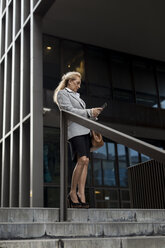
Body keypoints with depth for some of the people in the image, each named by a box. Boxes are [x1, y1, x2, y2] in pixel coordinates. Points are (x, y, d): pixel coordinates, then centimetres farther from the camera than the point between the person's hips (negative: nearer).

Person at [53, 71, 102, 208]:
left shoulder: (76, 95, 29)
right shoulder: (62, 93, 4)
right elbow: (70, 110, -10)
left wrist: (93, 114, 10)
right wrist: (89, 112, -12)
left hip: (85, 130, 8)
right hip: (74, 130, -8)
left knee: (86, 161, -4)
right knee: (82, 160, -20)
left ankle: (81, 194, -6)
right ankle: (72, 193, -9)